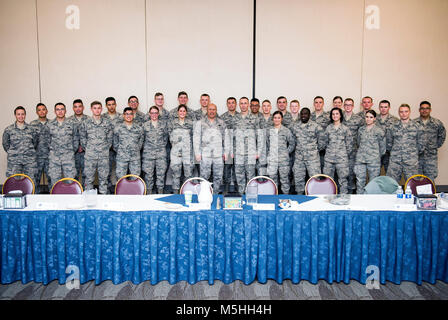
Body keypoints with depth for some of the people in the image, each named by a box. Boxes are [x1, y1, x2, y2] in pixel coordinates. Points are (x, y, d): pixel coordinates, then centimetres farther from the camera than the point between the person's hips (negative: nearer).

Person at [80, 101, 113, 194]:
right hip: (90, 155, 0)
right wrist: (87, 148, 6)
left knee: (103, 177, 6)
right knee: (89, 177, 3)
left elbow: (110, 137, 9)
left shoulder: (107, 122, 5)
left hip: (104, 155, 1)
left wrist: (106, 148, 5)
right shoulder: (86, 123, 3)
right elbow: (82, 138, 10)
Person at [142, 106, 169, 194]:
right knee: (149, 173, 1)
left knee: (161, 173, 1)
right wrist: (146, 147, 7)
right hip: (148, 153, 0)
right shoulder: (145, 125, 5)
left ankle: (161, 192, 12)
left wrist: (163, 145, 9)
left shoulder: (164, 124, 7)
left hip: (161, 152, 1)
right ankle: (149, 192, 13)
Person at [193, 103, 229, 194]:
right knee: (205, 176, -3)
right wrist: (197, 153, -3)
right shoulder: (200, 123, 8)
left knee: (218, 176, 3)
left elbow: (226, 138, 15)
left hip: (219, 155, 2)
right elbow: (196, 139, 4)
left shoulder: (222, 123, 15)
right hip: (205, 155, -2)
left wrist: (226, 152, 8)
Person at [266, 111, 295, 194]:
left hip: (283, 159, -2)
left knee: (284, 178, 1)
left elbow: (292, 143, 5)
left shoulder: (286, 130, 0)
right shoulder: (269, 131, 8)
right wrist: (268, 152, 7)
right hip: (271, 159, 3)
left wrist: (287, 152, -1)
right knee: (272, 178, 8)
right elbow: (266, 143, 17)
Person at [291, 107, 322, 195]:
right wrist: (299, 148, 11)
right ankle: (299, 193, 24)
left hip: (312, 156, -3)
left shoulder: (315, 126, -5)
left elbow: (320, 140, 0)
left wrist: (316, 149, 4)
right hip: (299, 157, 4)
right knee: (298, 177, 10)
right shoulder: (295, 126, 6)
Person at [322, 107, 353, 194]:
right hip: (329, 157, 2)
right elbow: (324, 141, 13)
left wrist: (346, 153, 4)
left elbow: (349, 142, 5)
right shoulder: (328, 128, 7)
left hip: (341, 158, -2)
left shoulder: (345, 129, 2)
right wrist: (329, 150, 9)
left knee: (343, 179, -2)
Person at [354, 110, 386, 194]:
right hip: (360, 159, 3)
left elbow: (382, 147, 3)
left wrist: (375, 155, 10)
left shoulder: (379, 131, -2)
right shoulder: (361, 129, 10)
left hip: (373, 160, -3)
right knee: (360, 180, 4)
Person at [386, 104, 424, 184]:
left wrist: (416, 153, 8)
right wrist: (393, 151, 11)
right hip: (395, 160, 1)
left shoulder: (416, 126, 3)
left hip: (411, 161, -1)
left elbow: (421, 143, 7)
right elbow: (389, 141, 14)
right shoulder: (394, 126, 6)